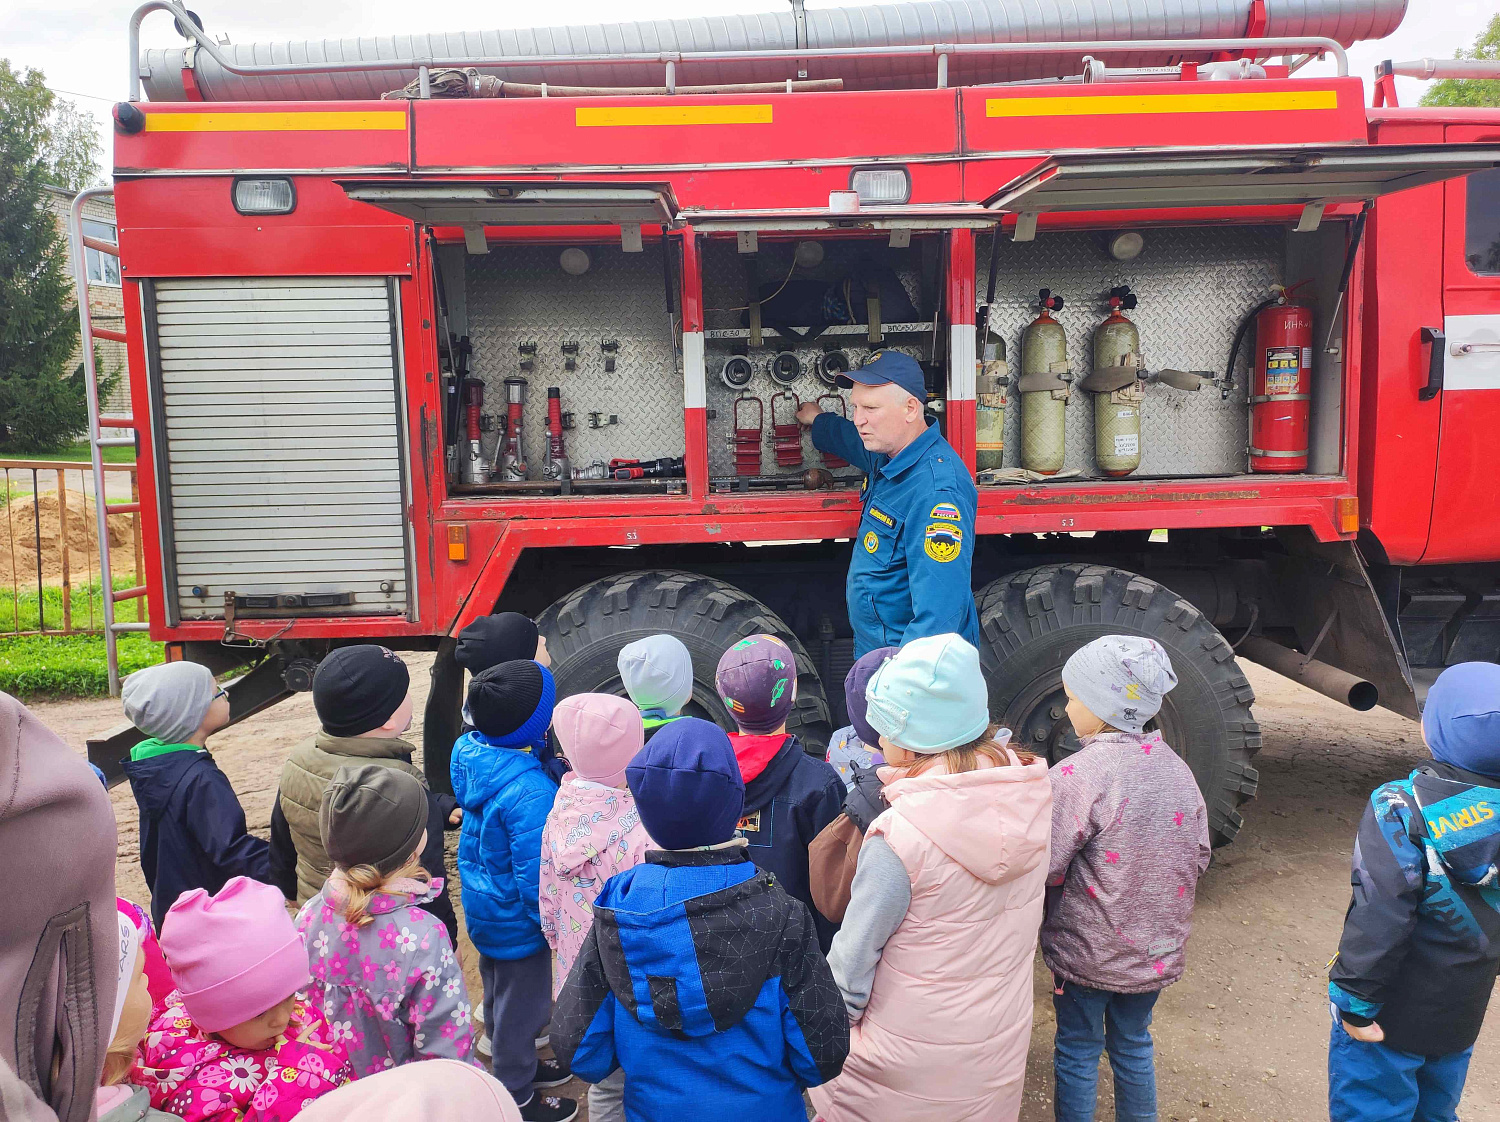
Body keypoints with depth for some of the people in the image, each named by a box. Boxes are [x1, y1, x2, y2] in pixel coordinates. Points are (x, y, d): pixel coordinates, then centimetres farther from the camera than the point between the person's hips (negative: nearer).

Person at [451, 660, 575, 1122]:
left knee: (501, 994, 28)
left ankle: (517, 1065, 51)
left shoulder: (468, 751, -12)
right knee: (521, 1006, 15)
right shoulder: (529, 791, -37)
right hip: (515, 923, -8)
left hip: (482, 910, 8)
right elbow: (535, 876, -30)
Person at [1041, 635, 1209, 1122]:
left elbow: (1045, 868, -23)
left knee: (1077, 1052, 14)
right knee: (1133, 1045, 24)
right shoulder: (1175, 767, -5)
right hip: (1157, 948, 6)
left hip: (1087, 950, -5)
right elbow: (1199, 856, 5)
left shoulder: (1077, 775, -26)